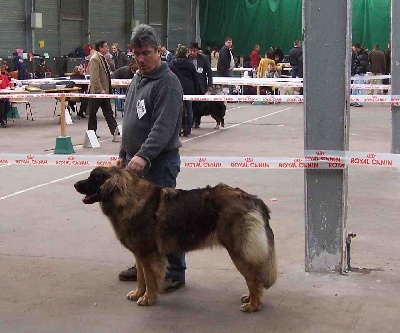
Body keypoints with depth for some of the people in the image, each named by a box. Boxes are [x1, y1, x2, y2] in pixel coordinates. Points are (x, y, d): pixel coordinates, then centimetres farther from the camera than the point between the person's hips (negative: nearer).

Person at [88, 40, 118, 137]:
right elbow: (95, 77, -22)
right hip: (97, 90, -9)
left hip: (104, 90, 9)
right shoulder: (95, 59, -16)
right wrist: (101, 90, -24)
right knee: (93, 113, 4)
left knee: (108, 112, 8)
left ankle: (114, 130, 7)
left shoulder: (103, 58, 13)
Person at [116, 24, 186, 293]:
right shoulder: (137, 80, 15)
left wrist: (143, 155, -32)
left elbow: (163, 126, -24)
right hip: (135, 159, 9)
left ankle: (175, 273, 4)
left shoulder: (168, 83, -14)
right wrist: (124, 153, 21)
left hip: (159, 162, -9)